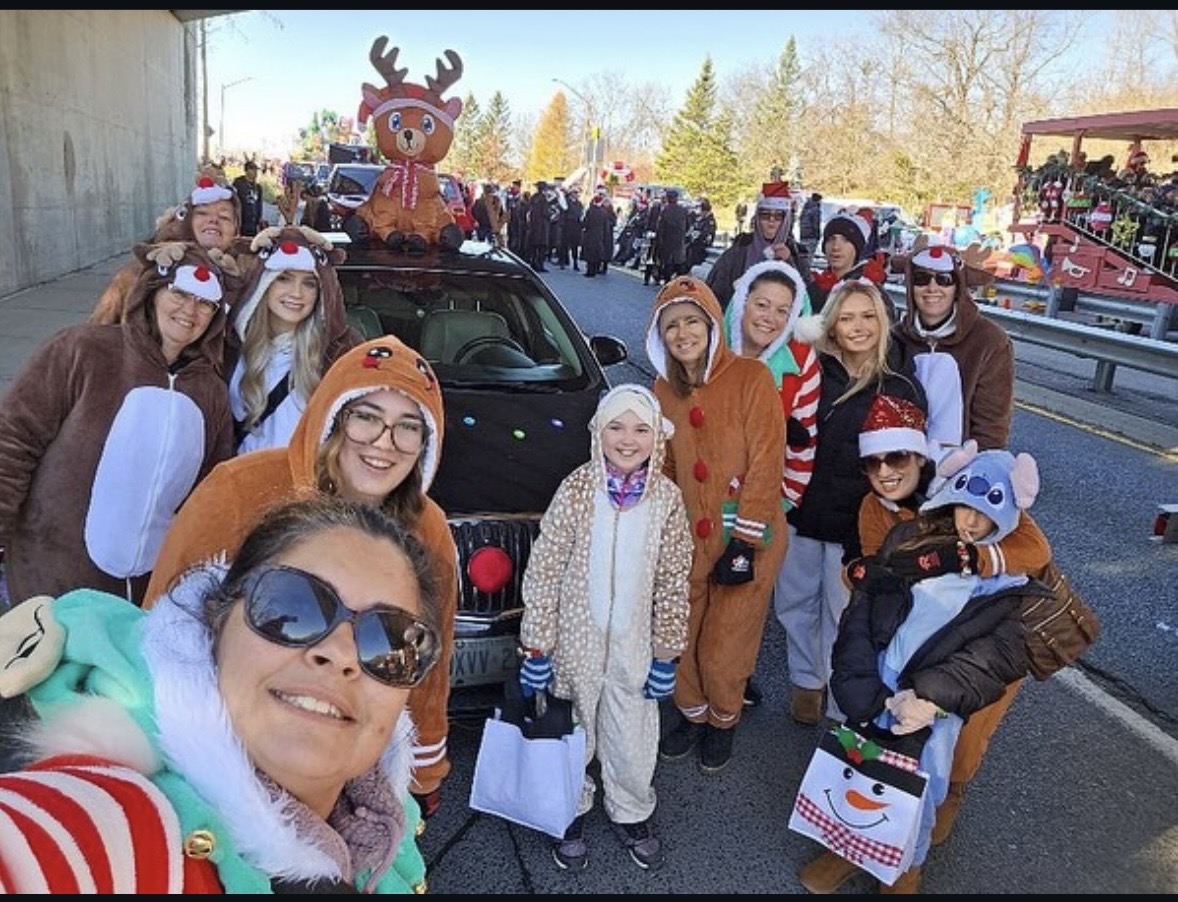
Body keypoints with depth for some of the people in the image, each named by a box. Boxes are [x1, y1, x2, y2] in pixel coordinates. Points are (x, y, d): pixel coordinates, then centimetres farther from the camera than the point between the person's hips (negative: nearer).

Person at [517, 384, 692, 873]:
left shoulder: (667, 497, -7)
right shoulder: (576, 489, -13)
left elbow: (673, 582, 0)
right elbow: (542, 573, -10)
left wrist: (666, 654, 2)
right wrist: (537, 648, -9)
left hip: (634, 647, 2)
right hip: (575, 643, -1)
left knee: (633, 742, 14)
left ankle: (631, 813, 42)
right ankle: (571, 811, 42)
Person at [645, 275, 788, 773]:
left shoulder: (751, 377, -13)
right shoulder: (664, 390, 4)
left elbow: (766, 464, -15)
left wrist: (743, 539, -16)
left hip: (744, 540, -4)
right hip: (688, 538, 4)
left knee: (725, 648, 7)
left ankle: (724, 721, 37)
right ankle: (693, 714, 41)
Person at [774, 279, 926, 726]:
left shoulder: (901, 387, -8)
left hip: (856, 523, -3)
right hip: (801, 514, 3)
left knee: (843, 614, 10)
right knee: (793, 603, 16)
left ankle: (839, 702, 32)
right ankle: (805, 681, 40)